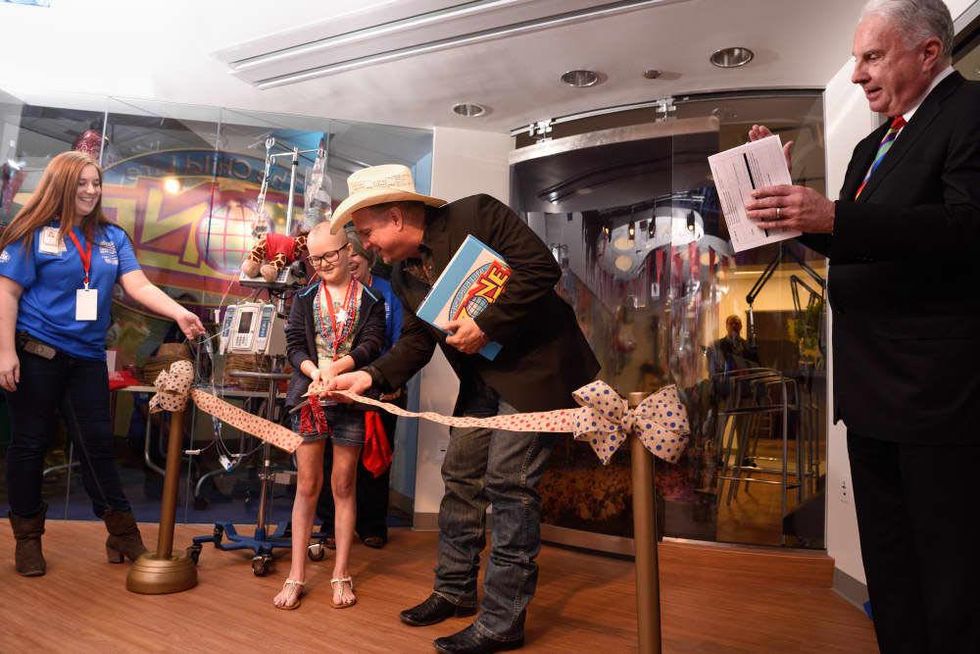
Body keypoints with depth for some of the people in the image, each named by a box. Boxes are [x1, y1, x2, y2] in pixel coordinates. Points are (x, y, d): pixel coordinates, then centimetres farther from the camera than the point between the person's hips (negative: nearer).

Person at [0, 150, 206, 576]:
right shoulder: (34, 232, -4)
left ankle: (124, 536, 14)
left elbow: (139, 287, -3)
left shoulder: (112, 237, 6)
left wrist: (181, 313, -20)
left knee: (97, 444, 7)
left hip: (87, 357, 4)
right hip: (35, 353, -3)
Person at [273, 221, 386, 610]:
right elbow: (294, 343, 3)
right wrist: (314, 370, -16)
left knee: (343, 486, 6)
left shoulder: (370, 299, 4)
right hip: (309, 397, 2)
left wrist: (338, 366, -23)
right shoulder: (305, 297, 11)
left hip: (350, 399, -1)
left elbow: (371, 345, -6)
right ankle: (296, 575, 14)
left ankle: (341, 574, 16)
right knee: (307, 485, 5)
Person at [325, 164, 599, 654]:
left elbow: (542, 266, -21)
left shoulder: (475, 215, -16)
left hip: (534, 363, -8)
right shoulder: (403, 274, 6)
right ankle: (454, 591, 31)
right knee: (460, 476, 12)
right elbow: (416, 341, 8)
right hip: (481, 377, 8)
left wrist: (486, 325, -23)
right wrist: (371, 376, -7)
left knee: (507, 483, -7)